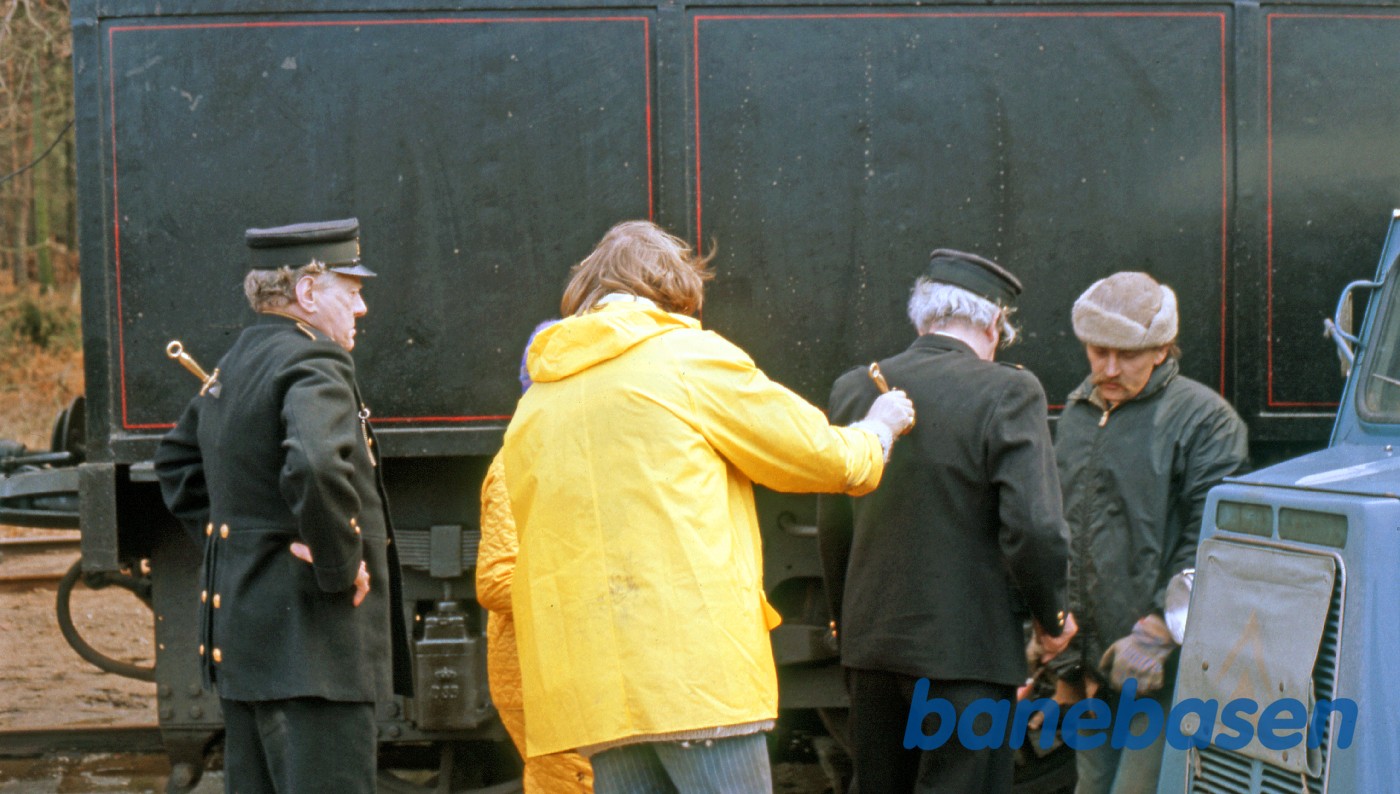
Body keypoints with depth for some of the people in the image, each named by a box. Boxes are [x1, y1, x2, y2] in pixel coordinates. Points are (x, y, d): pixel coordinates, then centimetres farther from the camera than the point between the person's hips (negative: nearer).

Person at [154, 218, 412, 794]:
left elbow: (176, 461, 31)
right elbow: (316, 467, -35)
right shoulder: (314, 366, -16)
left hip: (238, 633, 10)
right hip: (305, 641, -10)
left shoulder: (232, 367, 15)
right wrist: (340, 566, -21)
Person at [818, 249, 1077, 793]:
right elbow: (1034, 527, -17)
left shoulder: (853, 390, 5)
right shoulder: (1007, 392, -11)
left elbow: (833, 529, 11)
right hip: (967, 651, -6)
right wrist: (1052, 616, 0)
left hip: (869, 646, 6)